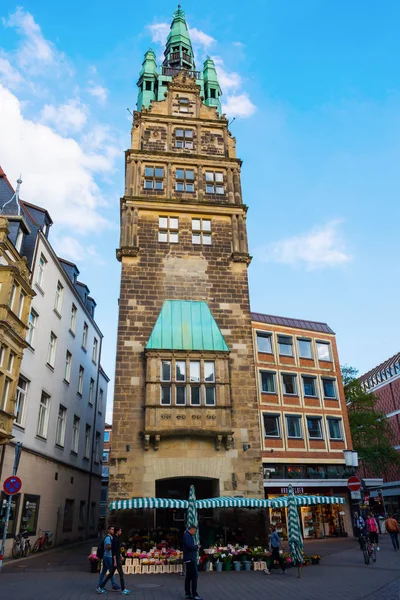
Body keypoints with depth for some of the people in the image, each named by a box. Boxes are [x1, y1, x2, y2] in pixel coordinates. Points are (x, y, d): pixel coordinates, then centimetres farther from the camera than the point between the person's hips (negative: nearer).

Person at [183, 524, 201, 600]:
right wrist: (196, 546, -10)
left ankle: (187, 593, 19)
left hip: (189, 559, 11)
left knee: (189, 576, 13)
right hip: (190, 559, -11)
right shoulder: (187, 535, -15)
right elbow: (190, 546, -26)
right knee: (194, 575, -10)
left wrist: (195, 547, 4)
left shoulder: (188, 535, 17)